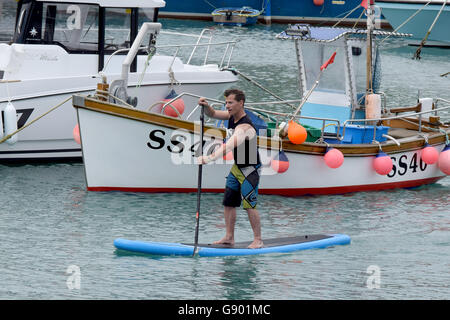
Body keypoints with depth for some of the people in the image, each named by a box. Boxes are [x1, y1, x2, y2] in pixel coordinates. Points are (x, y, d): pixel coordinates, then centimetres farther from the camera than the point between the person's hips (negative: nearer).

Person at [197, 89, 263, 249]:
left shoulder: (244, 127, -29)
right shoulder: (232, 116, 0)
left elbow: (229, 146, -43)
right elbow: (213, 114, 13)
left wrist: (210, 158, -55)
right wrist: (206, 106, -12)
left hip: (250, 170, -9)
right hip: (237, 167, 9)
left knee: (249, 205, -11)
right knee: (228, 202, 7)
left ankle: (258, 240, -3)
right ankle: (229, 237, 13)